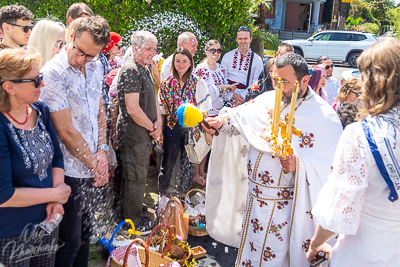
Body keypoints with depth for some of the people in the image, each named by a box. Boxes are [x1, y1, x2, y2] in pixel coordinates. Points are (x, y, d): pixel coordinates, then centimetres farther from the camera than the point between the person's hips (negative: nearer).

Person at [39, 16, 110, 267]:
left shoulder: (96, 68, 4)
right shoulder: (54, 72, -18)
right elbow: (66, 131, -18)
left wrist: (102, 151, 0)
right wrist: (94, 163, -9)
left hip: (92, 168, 7)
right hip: (70, 170, -7)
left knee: (85, 234, 21)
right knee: (70, 242, 7)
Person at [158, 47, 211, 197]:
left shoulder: (199, 83, -2)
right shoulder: (167, 84, 2)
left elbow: (204, 109, -2)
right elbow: (162, 111, 3)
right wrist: (160, 132, 0)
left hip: (192, 127, 0)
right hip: (172, 127, 0)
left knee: (189, 163, 11)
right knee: (167, 163, 8)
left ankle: (184, 194, 30)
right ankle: (162, 194, 25)